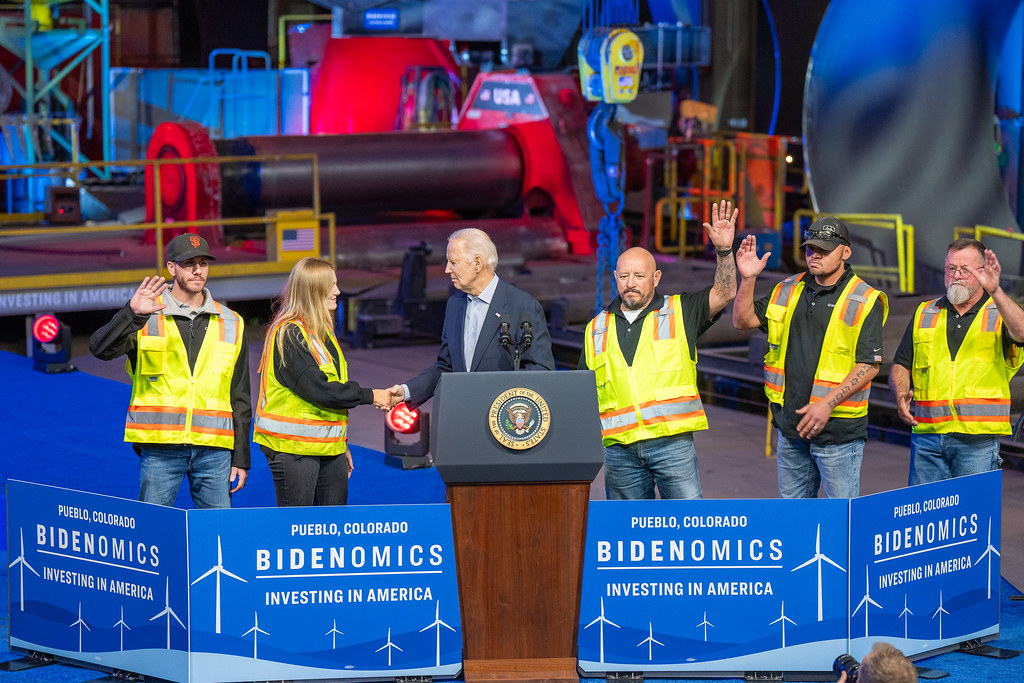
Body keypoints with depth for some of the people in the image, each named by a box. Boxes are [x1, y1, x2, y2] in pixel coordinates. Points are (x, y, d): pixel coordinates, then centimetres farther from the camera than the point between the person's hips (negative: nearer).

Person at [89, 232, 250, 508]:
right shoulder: (147, 317, 5)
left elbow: (240, 398, 15)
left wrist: (241, 458, 11)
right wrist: (132, 314, -27)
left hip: (214, 450, 2)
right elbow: (101, 348, -11)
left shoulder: (230, 324, 13)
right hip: (160, 448, -2)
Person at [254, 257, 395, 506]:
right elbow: (317, 389, -20)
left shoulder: (322, 331, 16)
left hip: (328, 447, 9)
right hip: (293, 448, -9)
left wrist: (342, 444, 22)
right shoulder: (289, 333, -13)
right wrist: (368, 396, -11)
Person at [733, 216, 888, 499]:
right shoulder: (789, 290, 11)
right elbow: (743, 320, 12)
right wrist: (747, 279, -6)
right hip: (791, 422, 6)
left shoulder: (864, 301, -8)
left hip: (837, 428, -6)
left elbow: (869, 365, -12)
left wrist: (828, 403, -21)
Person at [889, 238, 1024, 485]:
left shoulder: (1000, 314, 5)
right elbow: (901, 365, 16)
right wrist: (900, 393, -5)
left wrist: (995, 291, -31)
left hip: (978, 439, -3)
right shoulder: (925, 313, 16)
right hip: (926, 435, 3)